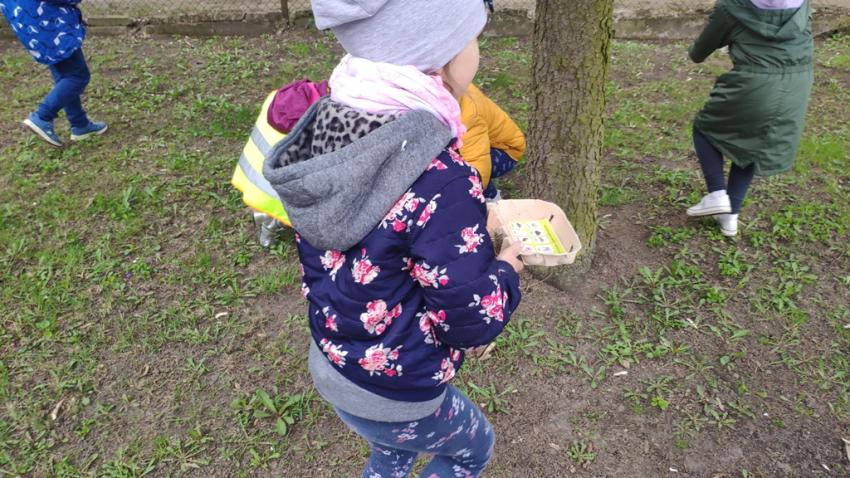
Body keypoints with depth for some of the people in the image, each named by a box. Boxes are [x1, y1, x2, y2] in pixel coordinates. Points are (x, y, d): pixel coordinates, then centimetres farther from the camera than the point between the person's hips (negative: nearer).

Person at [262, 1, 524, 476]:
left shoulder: (330, 127, -11)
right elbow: (473, 322, -24)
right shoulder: (440, 182, -36)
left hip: (331, 364, 7)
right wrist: (506, 271, -4)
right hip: (394, 393, -6)